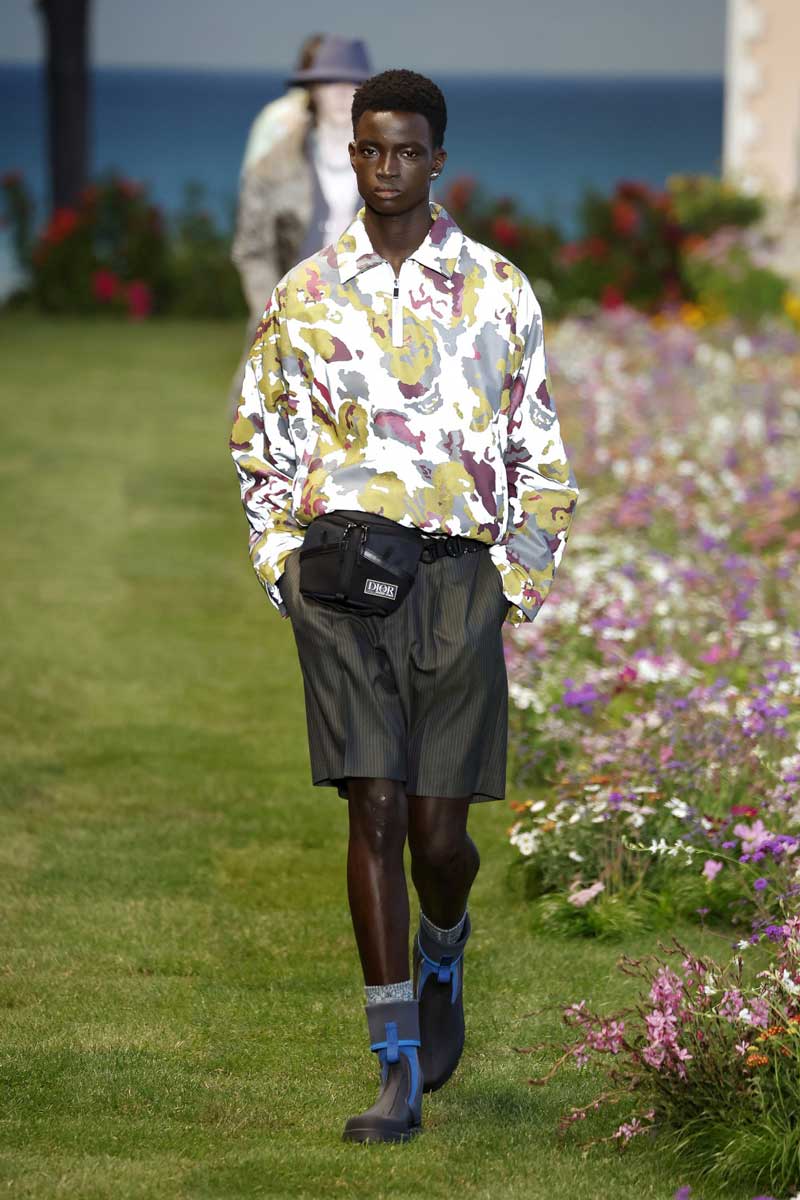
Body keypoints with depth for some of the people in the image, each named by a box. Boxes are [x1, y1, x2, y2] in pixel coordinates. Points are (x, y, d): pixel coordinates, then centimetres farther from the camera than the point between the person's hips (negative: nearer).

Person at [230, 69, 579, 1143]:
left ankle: (441, 962, 35)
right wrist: (285, 560, 10)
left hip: (457, 572, 0)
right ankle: (399, 1070, -5)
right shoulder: (304, 295, 8)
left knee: (439, 827, -1)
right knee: (374, 810, -8)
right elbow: (258, 437, 20)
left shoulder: (498, 292, 6)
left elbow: (540, 451, 10)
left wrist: (522, 581, 3)